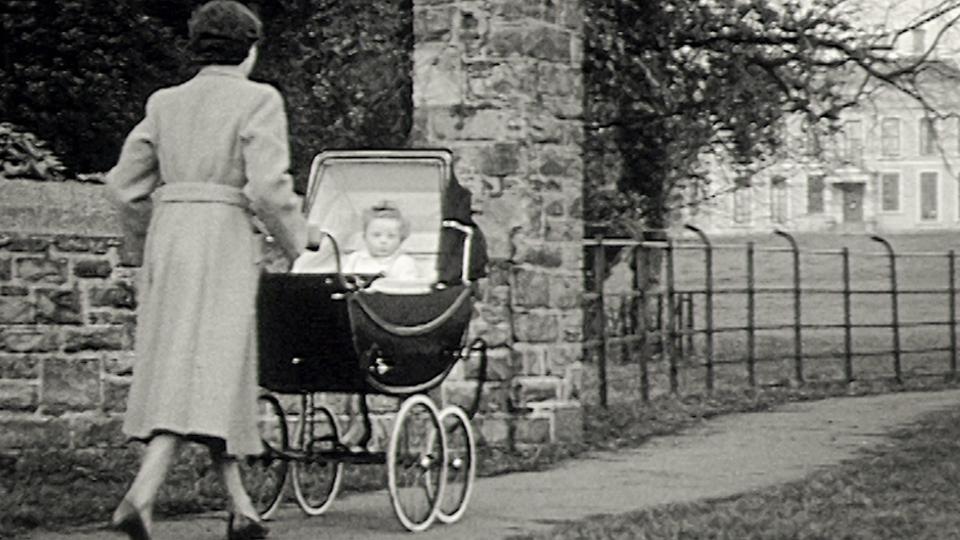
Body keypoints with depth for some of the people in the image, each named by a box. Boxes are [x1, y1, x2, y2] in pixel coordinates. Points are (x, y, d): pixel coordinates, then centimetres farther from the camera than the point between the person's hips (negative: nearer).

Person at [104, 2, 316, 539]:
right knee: (203, 371, -7)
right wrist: (296, 241, 1)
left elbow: (126, 183, 11)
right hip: (224, 237, -6)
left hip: (168, 234, 6)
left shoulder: (165, 103, 12)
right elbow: (268, 186, -14)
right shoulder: (257, 101, -4)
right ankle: (141, 495, -24)